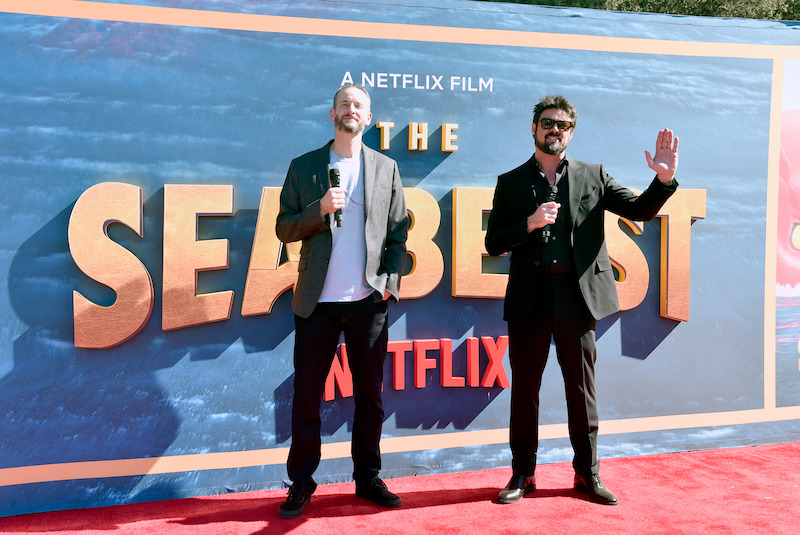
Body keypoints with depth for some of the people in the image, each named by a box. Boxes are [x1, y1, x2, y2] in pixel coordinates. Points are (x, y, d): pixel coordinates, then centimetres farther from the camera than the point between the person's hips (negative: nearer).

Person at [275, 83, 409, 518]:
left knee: (369, 396, 9)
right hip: (317, 302, -1)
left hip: (369, 302, 1)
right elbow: (283, 228, 4)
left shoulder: (386, 168, 9)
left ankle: (367, 478, 23)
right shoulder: (303, 167, 6)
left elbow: (398, 232, 8)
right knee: (306, 397, 4)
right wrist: (319, 210, -13)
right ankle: (301, 483, 17)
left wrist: (390, 282, -3)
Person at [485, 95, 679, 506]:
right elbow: (493, 244, 3)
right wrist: (529, 224, -13)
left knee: (582, 388, 7)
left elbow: (640, 210, 5)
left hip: (578, 295, 0)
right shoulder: (511, 183, 9)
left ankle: (587, 473, 20)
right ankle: (522, 474, 19)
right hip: (529, 298, 0)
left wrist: (664, 179, -12)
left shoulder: (592, 176, 10)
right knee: (524, 387, 7)